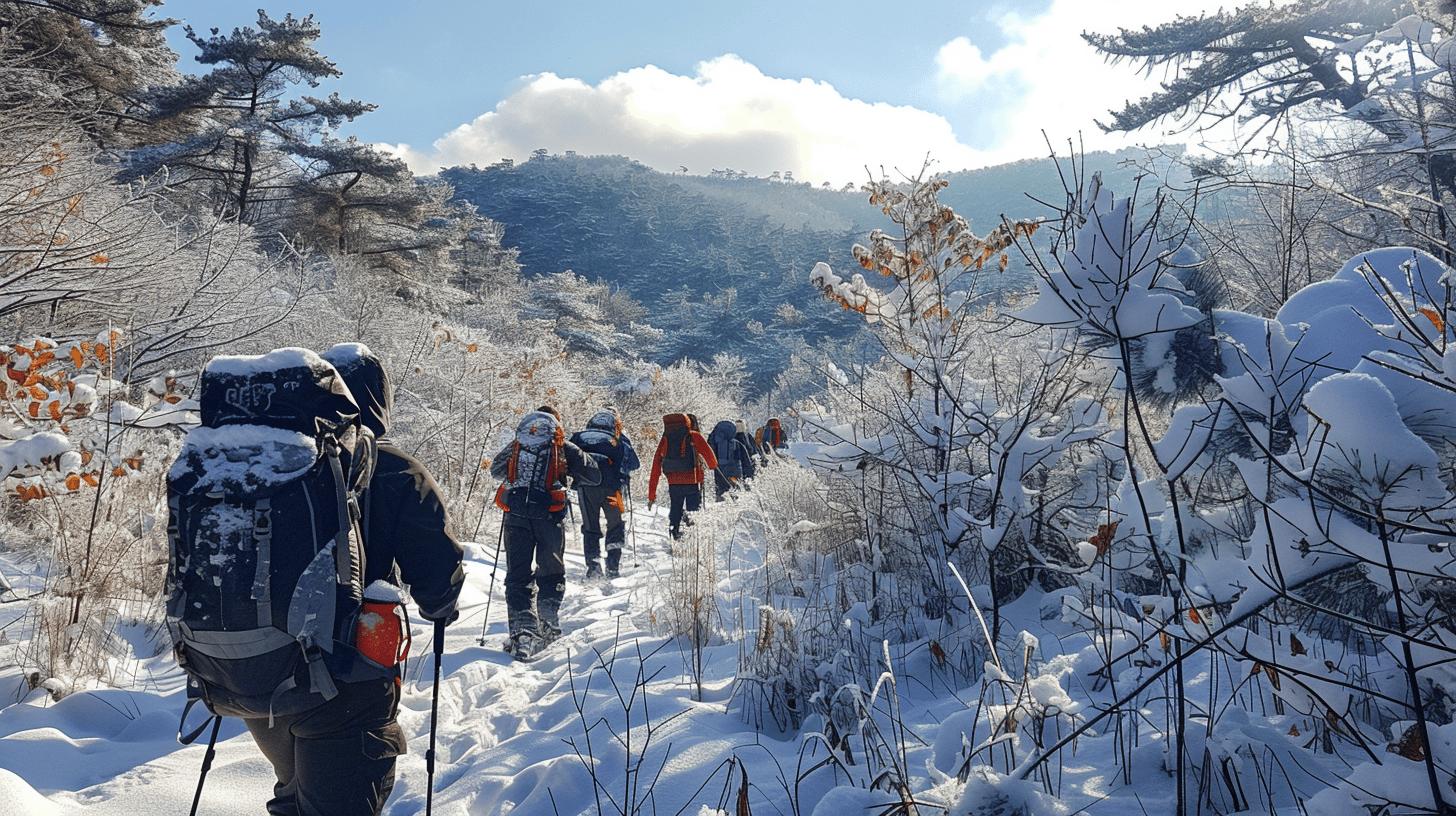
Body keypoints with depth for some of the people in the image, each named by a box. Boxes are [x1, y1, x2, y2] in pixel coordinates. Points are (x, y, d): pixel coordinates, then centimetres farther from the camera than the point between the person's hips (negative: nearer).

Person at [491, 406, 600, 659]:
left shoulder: (516, 445, 14)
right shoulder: (563, 448, 7)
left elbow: (495, 470, 28)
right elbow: (594, 477, 10)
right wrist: (570, 477, 27)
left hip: (515, 515, 1)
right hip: (549, 515, -1)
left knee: (518, 574, 5)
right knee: (551, 572, 17)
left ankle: (522, 631, -6)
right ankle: (548, 627, 21)